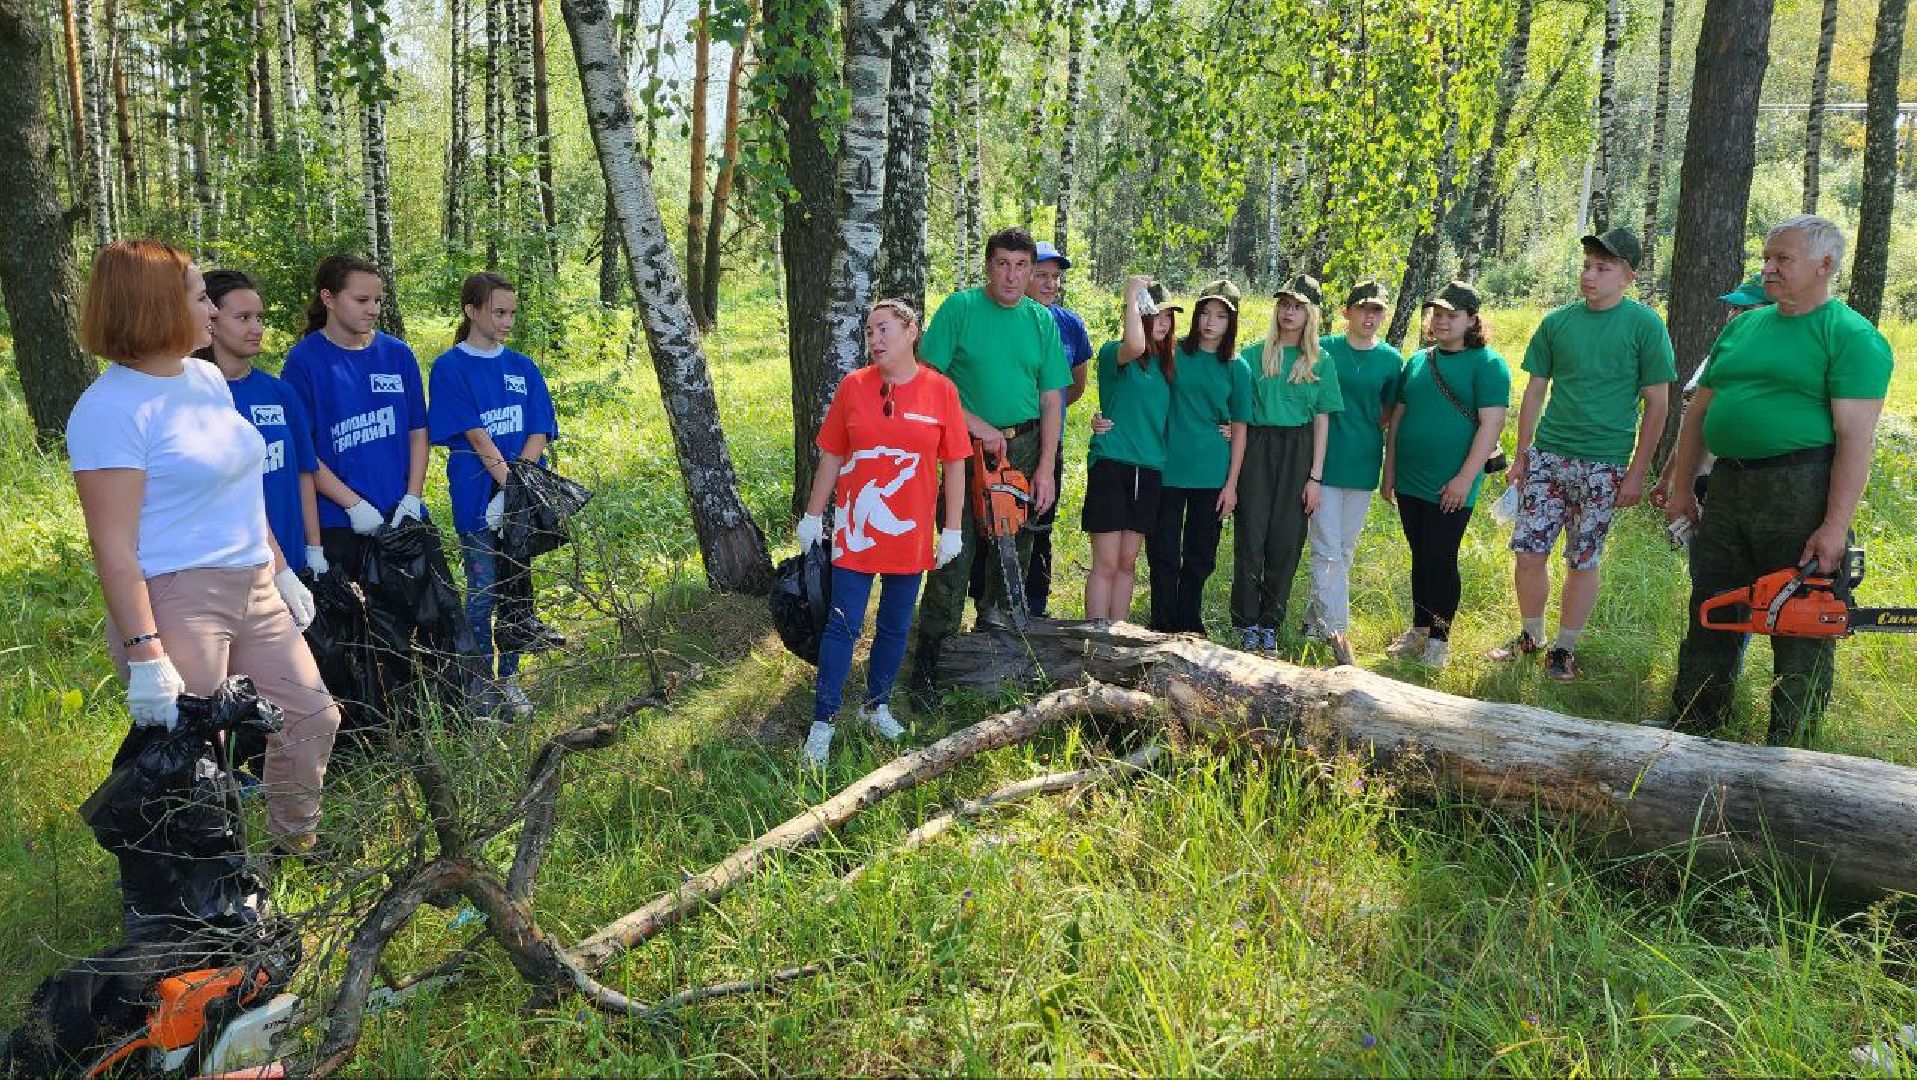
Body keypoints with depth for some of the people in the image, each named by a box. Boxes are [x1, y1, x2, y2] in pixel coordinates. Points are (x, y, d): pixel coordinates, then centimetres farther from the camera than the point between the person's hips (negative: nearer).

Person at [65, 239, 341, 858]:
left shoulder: (207, 377, 10)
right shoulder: (110, 408, -16)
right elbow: (113, 546, -20)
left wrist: (282, 571, 20)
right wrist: (144, 656, -23)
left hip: (253, 590, 9)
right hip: (174, 602, -8)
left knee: (311, 717, 16)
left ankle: (296, 842, 38)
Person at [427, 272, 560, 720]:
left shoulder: (523, 367, 8)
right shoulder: (451, 368, -5)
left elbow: (538, 433, 0)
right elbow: (476, 436, -13)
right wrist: (508, 483, -20)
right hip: (477, 498, -4)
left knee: (518, 587, 10)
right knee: (483, 593, 2)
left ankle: (509, 678, 23)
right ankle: (481, 686, 13)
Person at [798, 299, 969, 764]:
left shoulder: (940, 390, -3)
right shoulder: (853, 386, -2)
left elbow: (955, 464, 0)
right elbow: (831, 457, 4)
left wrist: (953, 528, 0)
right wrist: (813, 516, 5)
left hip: (910, 532, 1)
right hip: (855, 529, -1)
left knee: (896, 627, 13)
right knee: (843, 625, 0)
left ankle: (877, 704, 31)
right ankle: (823, 721, 8)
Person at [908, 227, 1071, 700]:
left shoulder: (1042, 320, 7)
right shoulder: (960, 307, -4)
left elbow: (1051, 399, 7)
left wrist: (1046, 469, 0)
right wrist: (977, 424, -15)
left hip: (1026, 447, 4)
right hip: (970, 444, -4)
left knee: (1015, 550, 10)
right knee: (956, 549, -7)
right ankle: (930, 657, -2)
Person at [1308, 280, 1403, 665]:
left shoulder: (1390, 359, 4)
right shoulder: (1324, 349, -3)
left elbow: (1389, 414, 11)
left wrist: (1388, 468, 6)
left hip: (1363, 464, 3)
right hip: (1325, 461, -3)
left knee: (1344, 550, 11)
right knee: (1327, 550, -6)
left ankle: (1317, 613, 24)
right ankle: (1336, 631, -3)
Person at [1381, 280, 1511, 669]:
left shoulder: (1487, 364, -6)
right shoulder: (1418, 361, 11)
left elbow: (1491, 423, -13)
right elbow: (1397, 417, 15)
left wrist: (1465, 478, -18)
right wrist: (1389, 472, 11)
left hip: (1451, 488, -5)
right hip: (1410, 483, 5)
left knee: (1441, 560, -2)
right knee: (1420, 558, 14)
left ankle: (1439, 638, 12)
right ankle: (1418, 629, 25)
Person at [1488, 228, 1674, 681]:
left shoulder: (1645, 325, -5)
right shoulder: (1557, 322, 4)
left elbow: (1656, 404, -3)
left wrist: (1637, 472, -6)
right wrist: (1520, 455, 8)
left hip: (1604, 465, -3)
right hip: (1548, 456, 3)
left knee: (1582, 561, 5)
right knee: (1528, 552, 1)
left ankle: (1565, 647, 21)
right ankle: (1530, 635, 22)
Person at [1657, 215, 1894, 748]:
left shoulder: (1851, 337, -8)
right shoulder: (1743, 326, 14)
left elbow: (1856, 438, -15)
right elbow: (1699, 409, 18)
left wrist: (1835, 528, -21)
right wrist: (1681, 486, 14)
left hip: (1802, 493, -7)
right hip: (1728, 487, 7)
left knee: (1801, 631, 3)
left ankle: (1789, 749, 14)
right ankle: (1687, 729, 25)